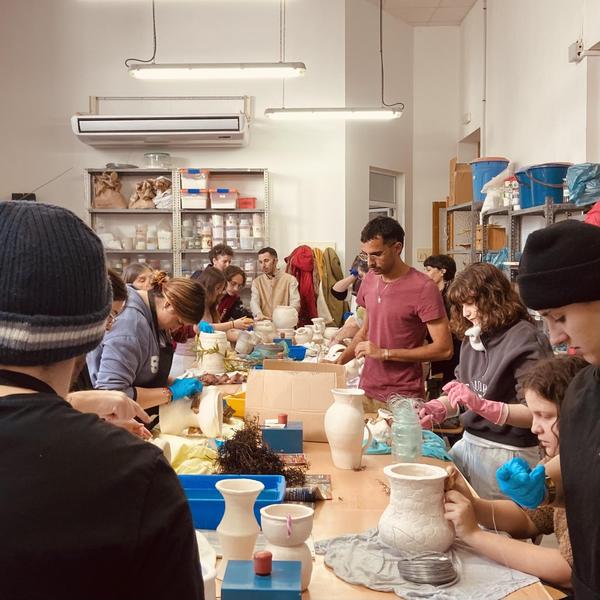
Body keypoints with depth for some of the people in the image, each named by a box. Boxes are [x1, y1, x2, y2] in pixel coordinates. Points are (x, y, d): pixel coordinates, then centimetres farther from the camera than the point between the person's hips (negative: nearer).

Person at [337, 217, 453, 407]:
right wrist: (339, 361, 4)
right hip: (367, 391, 6)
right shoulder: (370, 279, 7)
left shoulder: (423, 288, -15)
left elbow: (444, 348, -17)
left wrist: (385, 353, -18)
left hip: (403, 398, -5)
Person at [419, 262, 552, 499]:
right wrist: (439, 408, -6)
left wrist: (481, 404, -30)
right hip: (469, 442, 7)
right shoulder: (473, 337, 8)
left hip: (507, 454, -7)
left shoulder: (525, 340, -14)